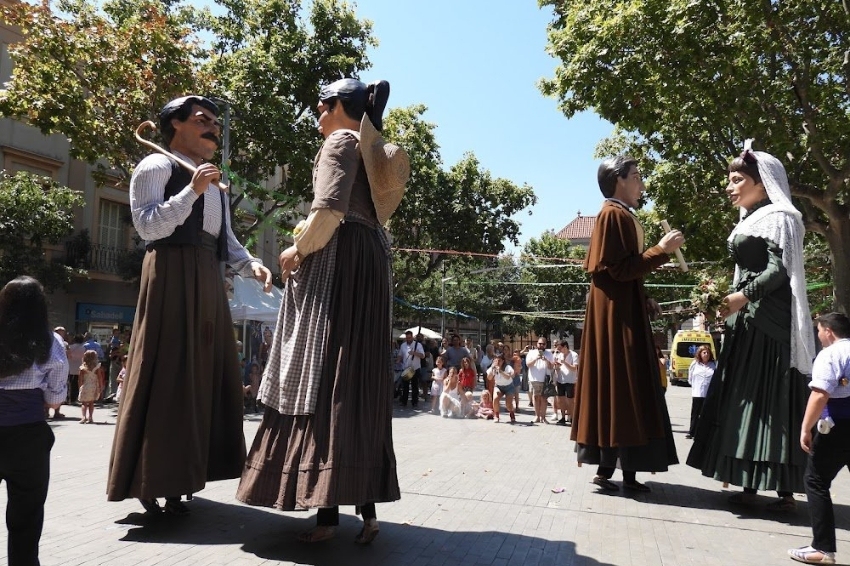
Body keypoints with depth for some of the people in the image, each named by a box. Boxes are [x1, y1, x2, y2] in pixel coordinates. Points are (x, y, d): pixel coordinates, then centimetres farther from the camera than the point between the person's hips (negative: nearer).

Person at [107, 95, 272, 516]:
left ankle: (178, 476, 18)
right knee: (168, 374, -7)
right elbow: (148, 226, -12)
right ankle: (153, 479, 3)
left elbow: (226, 238, 20)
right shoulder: (156, 166, 1)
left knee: (205, 373, 8)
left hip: (207, 279, 8)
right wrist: (192, 191, -19)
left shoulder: (214, 179, 24)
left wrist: (251, 264, 2)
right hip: (173, 275, -8)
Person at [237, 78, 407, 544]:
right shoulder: (378, 154, 24)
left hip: (335, 260, -9)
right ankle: (366, 507, 6)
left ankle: (329, 508, -10)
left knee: (325, 373, -10)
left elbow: (329, 208, -17)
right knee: (359, 380, 6)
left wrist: (298, 249, -4)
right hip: (368, 264, 9)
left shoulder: (341, 141, -2)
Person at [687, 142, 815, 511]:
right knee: (744, 398, 6)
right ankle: (750, 485, 12)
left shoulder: (777, 217, -5)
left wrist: (743, 296, -25)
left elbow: (780, 269, -17)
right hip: (746, 320, 9)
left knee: (771, 397, -7)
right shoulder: (750, 220, 20)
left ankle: (785, 490, 1)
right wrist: (729, 298, 10)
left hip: (769, 321, -9)